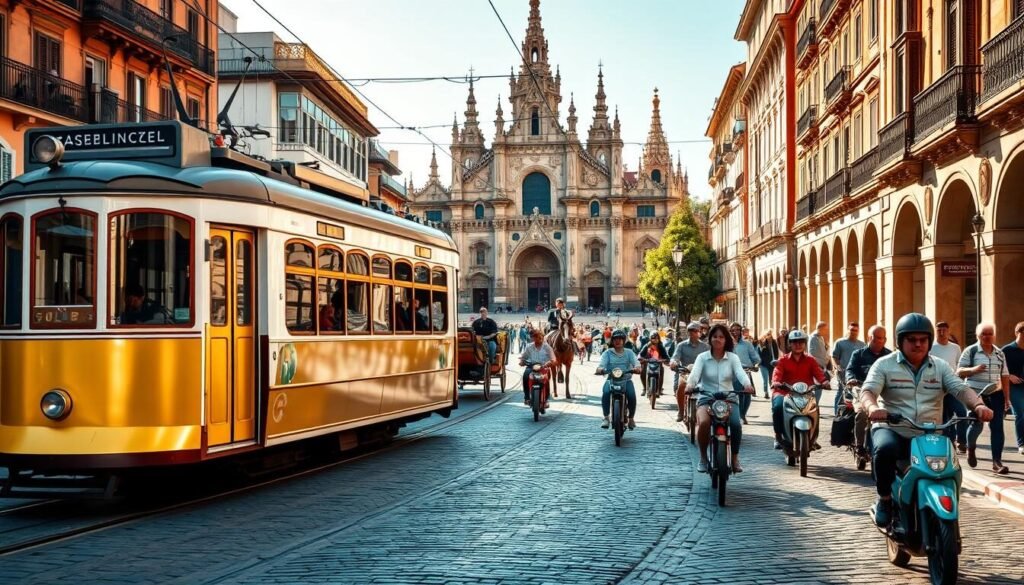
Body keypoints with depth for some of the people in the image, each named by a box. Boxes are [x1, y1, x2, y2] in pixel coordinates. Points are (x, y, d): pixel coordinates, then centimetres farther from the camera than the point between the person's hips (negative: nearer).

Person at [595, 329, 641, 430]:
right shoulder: (607, 353, 9)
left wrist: (637, 368, -30)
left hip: (626, 379, 0)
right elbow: (602, 363, -7)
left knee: (632, 395, -27)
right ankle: (606, 418, -19)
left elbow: (636, 362, -6)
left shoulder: (629, 353, 11)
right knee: (605, 393, -31)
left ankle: (631, 418, -6)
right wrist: (599, 369, -32)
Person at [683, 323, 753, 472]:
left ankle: (735, 458, -3)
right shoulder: (702, 357, 4)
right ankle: (703, 458, -7)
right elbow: (695, 373, -12)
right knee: (704, 422, -31)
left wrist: (747, 384, -34)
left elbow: (740, 373, -11)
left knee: (736, 424, -27)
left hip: (728, 398, 1)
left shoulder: (733, 358, 7)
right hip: (707, 397, -1)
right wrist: (690, 384, -36)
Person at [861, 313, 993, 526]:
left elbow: (961, 389, -1)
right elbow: (868, 390, -12)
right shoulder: (885, 365, 2)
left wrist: (978, 405, -24)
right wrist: (872, 407, -37)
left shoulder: (940, 367, 12)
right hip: (892, 430, -3)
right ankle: (885, 499, -13)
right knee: (885, 449, -36)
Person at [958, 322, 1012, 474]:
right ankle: (971, 448, 26)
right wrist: (973, 369, -22)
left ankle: (997, 461, -2)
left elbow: (1004, 377, 13)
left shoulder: (999, 353, 11)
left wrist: (1007, 398, 9)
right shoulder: (970, 351, -2)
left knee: (997, 427, -4)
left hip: (995, 395, 4)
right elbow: (959, 372, -3)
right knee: (976, 424, -6)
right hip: (975, 394, -4)